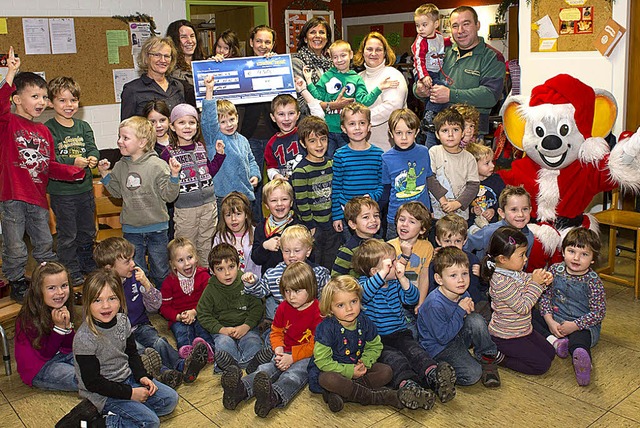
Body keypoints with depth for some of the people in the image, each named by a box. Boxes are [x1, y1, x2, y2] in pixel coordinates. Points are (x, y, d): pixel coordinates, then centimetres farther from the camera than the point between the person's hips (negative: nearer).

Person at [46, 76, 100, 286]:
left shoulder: (83, 127, 8)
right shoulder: (48, 129, -8)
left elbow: (93, 149, -2)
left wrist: (92, 158, -25)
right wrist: (73, 162, -32)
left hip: (85, 187, 5)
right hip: (61, 190, -5)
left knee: (88, 231, 18)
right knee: (67, 235, 5)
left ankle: (88, 265, 35)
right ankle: (72, 273, 18)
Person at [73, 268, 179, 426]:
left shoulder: (122, 320, -5)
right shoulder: (84, 338, -24)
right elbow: (92, 382, -21)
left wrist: (142, 376, -5)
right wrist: (130, 393, -20)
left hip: (128, 378, 7)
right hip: (102, 393, -7)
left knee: (170, 399, 2)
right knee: (150, 421, -17)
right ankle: (102, 422, -5)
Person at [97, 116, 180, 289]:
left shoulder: (157, 165, -13)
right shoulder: (120, 166, 2)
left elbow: (169, 195, -13)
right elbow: (117, 192, 14)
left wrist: (174, 175, -26)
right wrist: (105, 174, 6)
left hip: (157, 227, -3)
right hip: (131, 228, 4)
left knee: (161, 271, 11)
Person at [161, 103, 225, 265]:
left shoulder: (202, 147, 8)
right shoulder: (169, 153, -6)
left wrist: (219, 154, 8)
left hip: (209, 204, 4)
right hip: (184, 208, -4)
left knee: (206, 245, 14)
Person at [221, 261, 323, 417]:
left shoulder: (318, 311, -11)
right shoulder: (283, 307, 10)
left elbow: (315, 345, -13)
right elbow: (276, 332, 18)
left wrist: (292, 357, -19)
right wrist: (278, 350, -4)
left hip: (307, 356, -6)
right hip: (286, 353, 6)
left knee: (294, 374, -35)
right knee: (266, 368, -22)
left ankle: (273, 397, -67)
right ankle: (241, 388, -49)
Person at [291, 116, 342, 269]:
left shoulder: (331, 164, 5)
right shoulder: (301, 171, -14)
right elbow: (301, 202, -14)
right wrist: (310, 226, -13)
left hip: (333, 223, 5)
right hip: (314, 228, -5)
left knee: (333, 266, 16)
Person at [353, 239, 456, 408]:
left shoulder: (396, 283, 12)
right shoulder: (364, 283, -4)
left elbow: (413, 299, 0)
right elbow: (363, 293, -29)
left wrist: (402, 278, -14)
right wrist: (383, 273, -33)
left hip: (400, 334, 4)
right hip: (376, 339, -4)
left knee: (415, 351, -27)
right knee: (394, 358, -33)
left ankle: (434, 375, -51)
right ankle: (407, 384, -58)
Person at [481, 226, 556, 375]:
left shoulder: (515, 272, -2)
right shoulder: (501, 282, -30)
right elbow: (523, 307, -26)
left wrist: (543, 281, -5)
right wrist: (535, 283, -22)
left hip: (523, 329, 9)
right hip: (506, 337, -9)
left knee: (550, 353, 15)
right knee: (542, 365, -6)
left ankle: (500, 352, 15)